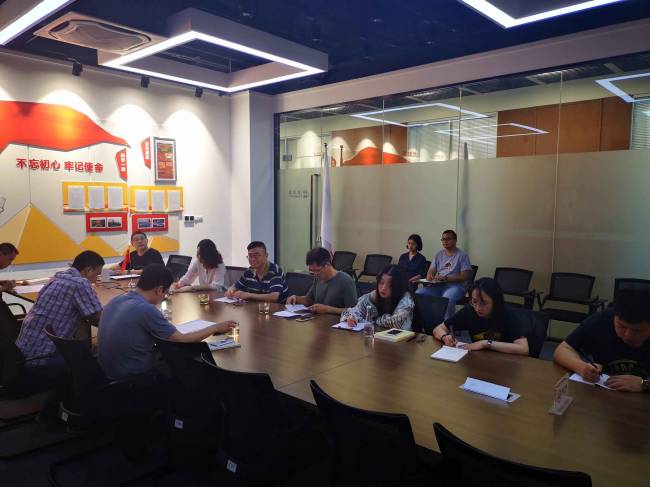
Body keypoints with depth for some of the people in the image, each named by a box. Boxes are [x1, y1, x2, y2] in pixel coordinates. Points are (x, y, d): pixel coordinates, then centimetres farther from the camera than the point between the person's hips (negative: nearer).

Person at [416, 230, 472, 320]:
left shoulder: (462, 255, 2)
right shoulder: (439, 254, 18)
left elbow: (465, 276, -7)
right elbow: (431, 271, 16)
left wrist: (446, 278, -18)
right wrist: (430, 276, -10)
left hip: (455, 286, -5)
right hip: (437, 285, 5)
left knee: (447, 298, -40)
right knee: (418, 294, -21)